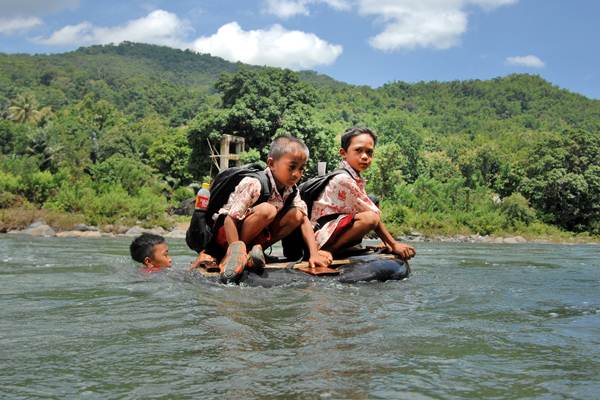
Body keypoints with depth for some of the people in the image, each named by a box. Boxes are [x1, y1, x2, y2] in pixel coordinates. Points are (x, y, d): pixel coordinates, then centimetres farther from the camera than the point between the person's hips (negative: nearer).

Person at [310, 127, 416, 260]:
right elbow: (373, 215, -18)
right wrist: (393, 244, -15)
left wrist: (387, 243, 2)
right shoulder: (343, 179, -19)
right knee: (370, 218, -29)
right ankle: (328, 251, -16)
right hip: (321, 235, -10)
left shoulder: (355, 179, 10)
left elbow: (371, 208, 8)